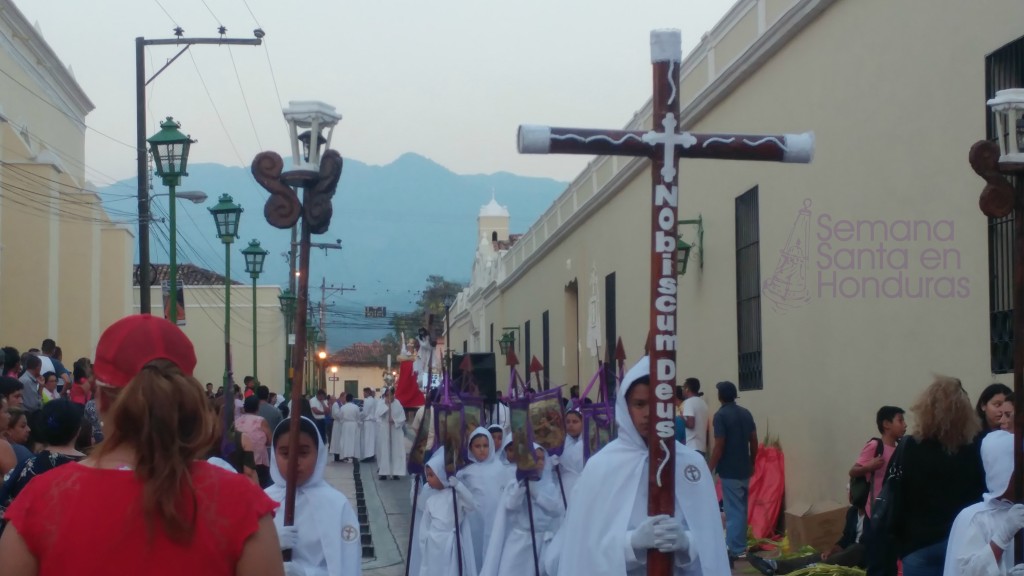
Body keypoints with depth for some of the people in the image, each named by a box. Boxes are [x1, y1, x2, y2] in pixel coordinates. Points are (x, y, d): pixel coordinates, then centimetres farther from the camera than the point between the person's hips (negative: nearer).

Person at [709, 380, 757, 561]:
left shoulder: (720, 415, -15)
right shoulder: (746, 413, 6)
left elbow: (719, 446, -18)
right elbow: (754, 441, 9)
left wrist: (709, 470, -11)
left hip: (729, 471, -7)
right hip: (744, 469, 7)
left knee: (733, 510, -2)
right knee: (741, 509, 16)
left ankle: (737, 549, 0)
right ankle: (739, 545, 25)